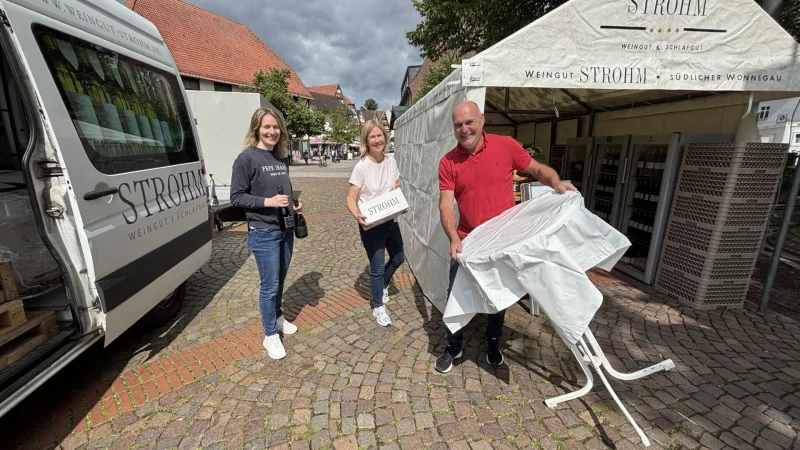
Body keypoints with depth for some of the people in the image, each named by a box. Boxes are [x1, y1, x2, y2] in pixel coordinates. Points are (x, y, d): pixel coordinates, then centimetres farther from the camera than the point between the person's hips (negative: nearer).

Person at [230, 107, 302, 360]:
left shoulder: (281, 159, 7)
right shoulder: (246, 158, -12)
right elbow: (236, 197, -12)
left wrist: (295, 204, 2)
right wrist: (267, 202, -23)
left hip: (286, 229, 6)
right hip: (263, 233, -6)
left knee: (280, 280, 20)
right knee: (269, 286, 2)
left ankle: (277, 317, 42)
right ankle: (270, 335, 20)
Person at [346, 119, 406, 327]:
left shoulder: (391, 162, -1)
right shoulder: (361, 167, -16)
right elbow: (351, 198, -16)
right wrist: (357, 215, -36)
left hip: (390, 220, 6)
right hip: (370, 225, -6)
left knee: (398, 258, 22)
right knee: (377, 267, 6)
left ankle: (382, 285, 50)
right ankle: (378, 306, 29)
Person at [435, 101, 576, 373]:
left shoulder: (506, 146, -8)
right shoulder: (447, 162, -8)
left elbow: (538, 169, 3)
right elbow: (446, 203, -15)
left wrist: (556, 183, -18)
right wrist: (453, 238, -30)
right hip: (467, 241, 0)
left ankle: (493, 343, 43)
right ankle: (453, 347, 32)